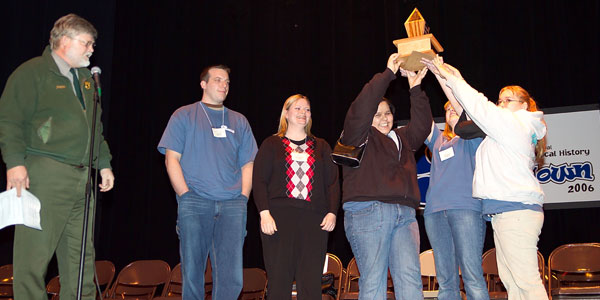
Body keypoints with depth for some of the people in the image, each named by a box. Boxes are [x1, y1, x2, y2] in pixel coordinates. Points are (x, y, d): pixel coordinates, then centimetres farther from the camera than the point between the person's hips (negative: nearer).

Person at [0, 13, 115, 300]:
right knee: (35, 252, -5)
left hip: (83, 178, 8)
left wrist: (104, 163, 21)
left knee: (81, 253, 9)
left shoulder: (86, 78, 22)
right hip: (45, 176, -7)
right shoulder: (32, 72, -2)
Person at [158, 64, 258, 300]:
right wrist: (186, 195, -7)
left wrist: (243, 196, 1)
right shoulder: (184, 115, 11)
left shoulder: (239, 121, 20)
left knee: (231, 275, -5)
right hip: (195, 203, -2)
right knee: (192, 271, 0)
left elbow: (248, 164, 16)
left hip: (232, 205, 2)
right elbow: (171, 158, 4)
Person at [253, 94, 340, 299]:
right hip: (279, 217, -2)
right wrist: (264, 213, -8)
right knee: (279, 279, -4)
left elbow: (332, 181, 14)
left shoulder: (321, 147, 19)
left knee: (311, 282, -2)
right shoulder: (272, 145, 12)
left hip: (314, 220, 2)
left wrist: (332, 212, 0)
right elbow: (259, 181, 4)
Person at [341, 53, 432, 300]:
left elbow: (422, 125, 21)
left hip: (404, 215, 5)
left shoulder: (401, 138, 28)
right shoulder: (359, 136, 9)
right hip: (367, 212, -5)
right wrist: (388, 74, -2)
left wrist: (415, 89, 15)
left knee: (410, 278, -6)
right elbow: (362, 107, -5)